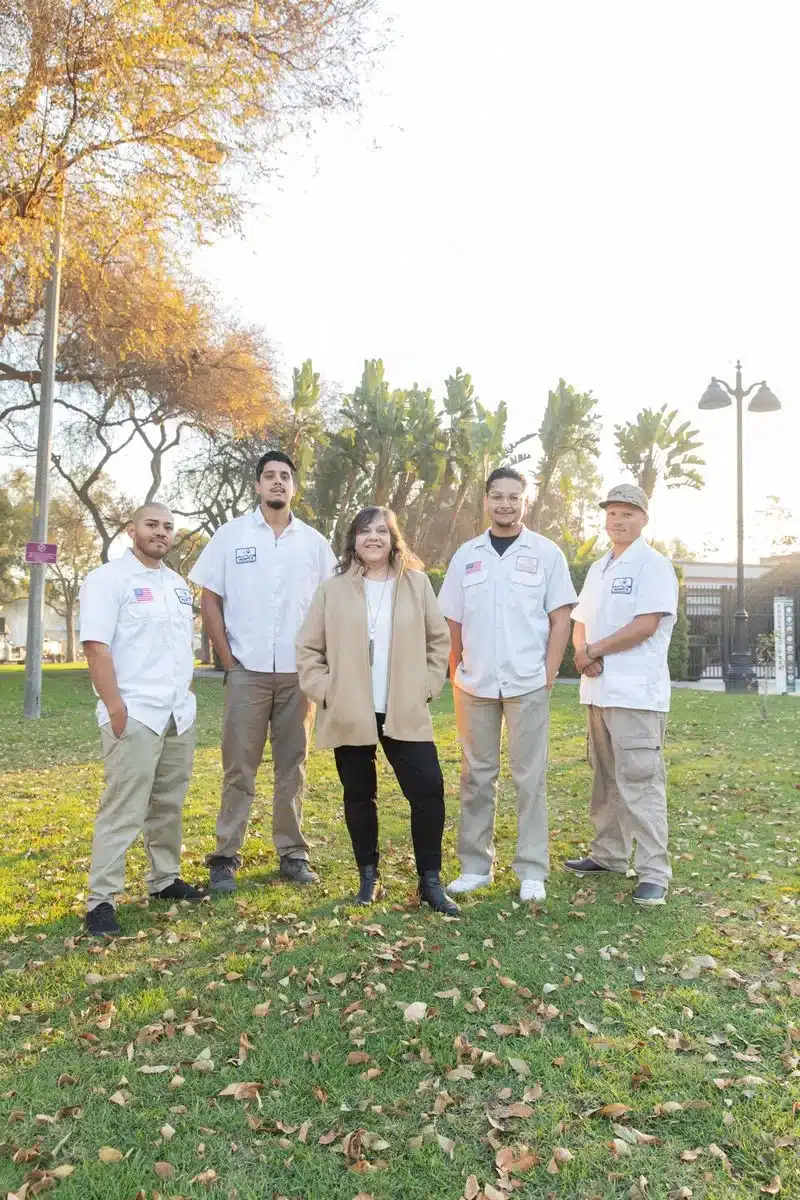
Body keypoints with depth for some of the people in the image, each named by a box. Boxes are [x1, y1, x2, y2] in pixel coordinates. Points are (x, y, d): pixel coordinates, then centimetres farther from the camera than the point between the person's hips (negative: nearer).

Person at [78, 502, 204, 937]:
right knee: (123, 809, -6)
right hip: (134, 714, -7)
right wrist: (115, 707, -18)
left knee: (168, 805, 14)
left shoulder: (178, 584, 16)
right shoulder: (108, 579, -5)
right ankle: (101, 900, 1)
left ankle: (164, 879, 26)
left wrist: (186, 696, 15)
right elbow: (96, 646, -13)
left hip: (180, 713, 7)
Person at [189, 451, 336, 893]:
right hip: (248, 671, -2)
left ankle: (293, 853, 19)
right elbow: (210, 600, 2)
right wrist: (228, 660, -4)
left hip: (299, 673, 2)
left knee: (292, 766, 9)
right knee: (239, 767, 2)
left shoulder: (313, 542, 7)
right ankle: (225, 857, 12)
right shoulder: (231, 535, 3)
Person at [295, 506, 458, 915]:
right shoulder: (333, 590, 1)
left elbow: (439, 640, 9)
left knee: (428, 789, -6)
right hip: (350, 714, 0)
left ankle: (429, 880, 9)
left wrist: (427, 687, 1)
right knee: (359, 795, 11)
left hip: (405, 713, 0)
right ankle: (369, 876, 27)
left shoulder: (417, 583, 3)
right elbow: (308, 648, 5)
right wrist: (324, 692, -4)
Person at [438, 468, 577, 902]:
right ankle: (475, 866, 20)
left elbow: (560, 618, 0)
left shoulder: (546, 553, 1)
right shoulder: (466, 555, 8)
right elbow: (451, 621, 10)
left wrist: (549, 672, -5)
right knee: (476, 777, 10)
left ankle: (532, 871, 12)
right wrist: (456, 673, 5)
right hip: (474, 685, 3)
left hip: (527, 684, -2)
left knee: (529, 778, 3)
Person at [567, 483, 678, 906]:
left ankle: (654, 872, -3)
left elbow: (646, 625, -17)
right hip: (598, 690, 8)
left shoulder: (653, 565, -6)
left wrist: (593, 650, -10)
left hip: (636, 692, -8)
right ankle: (608, 854, 27)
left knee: (640, 781, -9)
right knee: (606, 777, 15)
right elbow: (580, 622, 18)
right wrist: (583, 652, -4)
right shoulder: (598, 569, 18)